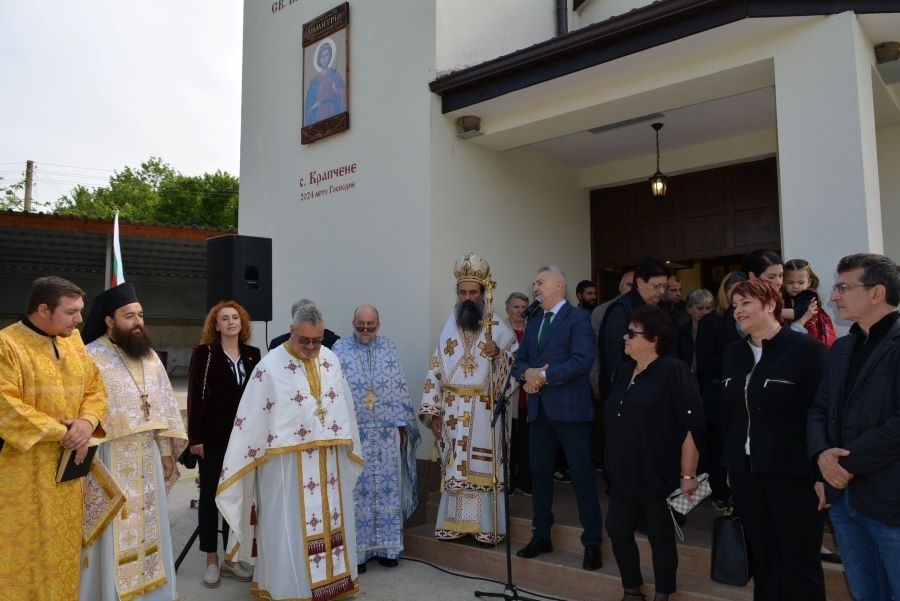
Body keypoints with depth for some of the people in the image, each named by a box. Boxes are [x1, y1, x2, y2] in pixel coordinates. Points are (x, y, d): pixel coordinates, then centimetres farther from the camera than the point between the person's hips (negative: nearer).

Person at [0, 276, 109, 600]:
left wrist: (87, 422, -10)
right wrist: (59, 431, -17)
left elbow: (95, 389, 10)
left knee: (64, 545, 14)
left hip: (67, 466, 6)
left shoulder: (73, 341, 8)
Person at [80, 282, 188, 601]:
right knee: (115, 532, 3)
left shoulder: (150, 357, 7)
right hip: (110, 457, -6)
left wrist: (167, 450, 9)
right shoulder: (91, 358, -14)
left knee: (148, 524, 15)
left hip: (147, 455, 6)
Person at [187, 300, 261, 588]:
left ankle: (230, 557, 22)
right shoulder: (204, 353, -4)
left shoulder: (252, 354, 6)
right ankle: (212, 560, 17)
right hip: (213, 436, -3)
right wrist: (195, 436, -11)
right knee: (210, 495, 6)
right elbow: (194, 396, -6)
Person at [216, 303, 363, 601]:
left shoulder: (331, 361, 5)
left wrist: (348, 449, 13)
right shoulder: (270, 365, -10)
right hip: (287, 464, -5)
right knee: (289, 528, 5)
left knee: (331, 523, 15)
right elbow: (251, 420, -10)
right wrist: (237, 467, -8)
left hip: (329, 461, 5)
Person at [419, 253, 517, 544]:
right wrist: (431, 410, -1)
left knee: (483, 466, 1)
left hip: (484, 411, -3)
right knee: (454, 467, 9)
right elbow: (436, 369, 5)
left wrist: (498, 354, -20)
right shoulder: (449, 328, 8)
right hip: (453, 411, 3)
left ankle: (486, 527, 12)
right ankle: (454, 524, 19)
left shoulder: (497, 328, 1)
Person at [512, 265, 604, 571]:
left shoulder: (578, 318, -5)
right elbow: (519, 361, 15)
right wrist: (526, 373, -8)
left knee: (582, 475, 0)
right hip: (539, 408, 7)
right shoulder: (533, 322, 17)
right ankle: (541, 536, 25)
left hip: (569, 408, -7)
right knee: (540, 473, 12)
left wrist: (544, 376, -17)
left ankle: (592, 543, 11)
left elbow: (582, 360, -17)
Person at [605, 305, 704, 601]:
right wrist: (613, 466, 18)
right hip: (624, 474, 7)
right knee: (617, 530, 10)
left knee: (661, 537, 9)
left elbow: (692, 426, -18)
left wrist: (688, 475, -18)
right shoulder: (624, 371, 9)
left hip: (659, 476, -7)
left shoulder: (674, 371, -14)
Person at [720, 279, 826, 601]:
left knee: (799, 561, 7)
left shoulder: (806, 349, -10)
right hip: (745, 472, 5)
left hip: (793, 473, -5)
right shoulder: (733, 353, 8)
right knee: (761, 556, 14)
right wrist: (729, 464, 13)